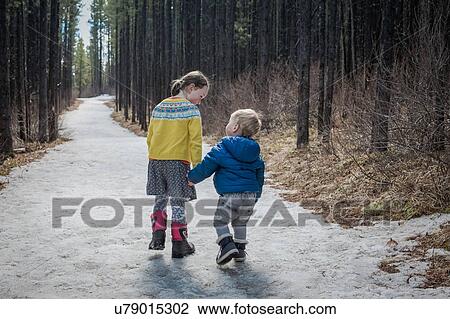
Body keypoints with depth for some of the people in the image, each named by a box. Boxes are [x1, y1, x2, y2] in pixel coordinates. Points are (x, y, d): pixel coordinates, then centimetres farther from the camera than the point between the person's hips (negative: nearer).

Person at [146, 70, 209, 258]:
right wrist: (197, 165, -6)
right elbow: (195, 141, -11)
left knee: (161, 199, 17)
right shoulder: (191, 110, -7)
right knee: (178, 202, 1)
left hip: (156, 159, 5)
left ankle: (157, 238, 16)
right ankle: (179, 244, 5)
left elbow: (150, 137, 13)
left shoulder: (159, 107, 11)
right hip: (178, 161, -5)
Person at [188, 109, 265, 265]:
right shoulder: (255, 151, 11)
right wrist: (255, 195, 29)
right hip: (250, 195, 5)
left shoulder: (222, 148, -5)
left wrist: (192, 178, 14)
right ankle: (240, 250, 24)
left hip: (229, 194, -5)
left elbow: (206, 167, -3)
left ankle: (227, 245, -9)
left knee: (220, 221, 8)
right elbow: (260, 175, 18)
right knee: (240, 222, 22)